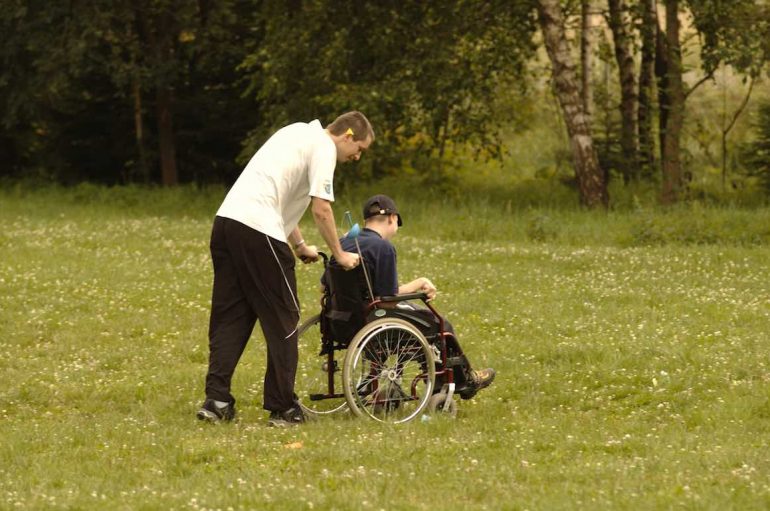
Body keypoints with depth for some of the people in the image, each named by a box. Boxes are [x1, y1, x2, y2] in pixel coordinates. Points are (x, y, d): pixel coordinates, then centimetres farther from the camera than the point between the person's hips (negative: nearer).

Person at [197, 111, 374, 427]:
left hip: (226, 220, 9)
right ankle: (282, 409, 5)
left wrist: (299, 245, 34)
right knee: (282, 321, 1)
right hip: (259, 231, -9)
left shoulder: (300, 133, 27)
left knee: (229, 317, 10)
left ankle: (216, 401, 4)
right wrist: (339, 255, 5)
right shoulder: (324, 147, -1)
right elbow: (321, 210, -6)